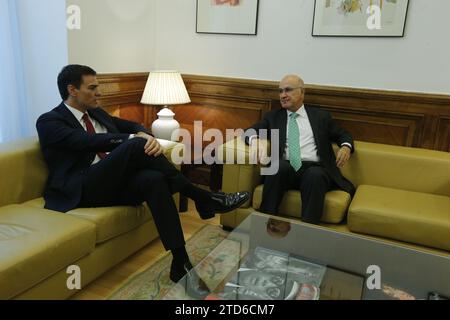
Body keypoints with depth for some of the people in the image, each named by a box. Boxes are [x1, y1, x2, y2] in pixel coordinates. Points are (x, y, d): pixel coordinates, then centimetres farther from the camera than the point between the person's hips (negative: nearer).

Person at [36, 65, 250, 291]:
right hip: (84, 189, -6)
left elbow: (132, 126, 19)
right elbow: (89, 141, -17)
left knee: (154, 179, -29)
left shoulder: (96, 113, 23)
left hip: (115, 182, 6)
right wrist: (136, 139, -22)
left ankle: (181, 263, -29)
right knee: (137, 145, -29)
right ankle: (202, 198, -22)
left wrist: (148, 136, -6)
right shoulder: (49, 122, 1)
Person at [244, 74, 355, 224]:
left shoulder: (320, 116, 20)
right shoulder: (273, 116, 20)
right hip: (285, 169, 1)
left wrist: (346, 147, 0)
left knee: (315, 175, -35)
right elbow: (250, 131, 10)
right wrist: (256, 139, -15)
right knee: (280, 165, -34)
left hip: (314, 168, 0)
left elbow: (343, 135, 25)